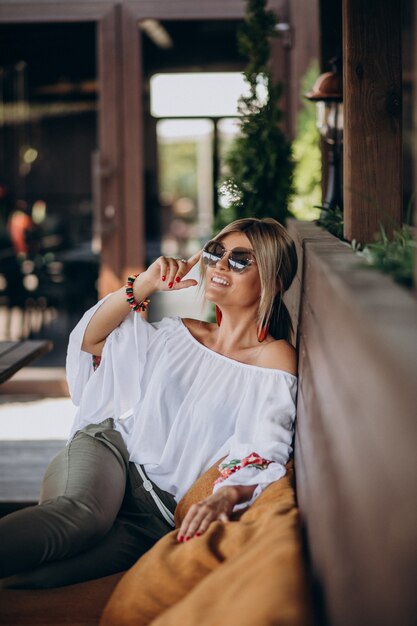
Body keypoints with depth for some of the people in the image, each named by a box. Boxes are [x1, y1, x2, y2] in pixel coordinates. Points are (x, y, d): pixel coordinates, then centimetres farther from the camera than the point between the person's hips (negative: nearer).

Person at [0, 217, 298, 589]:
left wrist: (227, 495, -33)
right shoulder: (179, 333, 18)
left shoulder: (274, 359, 1)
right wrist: (144, 285, 7)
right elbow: (92, 339, 20)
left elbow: (265, 454, -12)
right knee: (81, 512, -35)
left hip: (162, 506, -3)